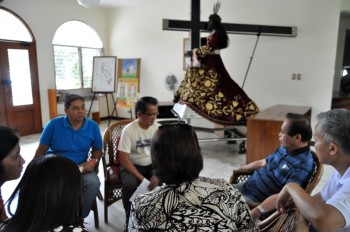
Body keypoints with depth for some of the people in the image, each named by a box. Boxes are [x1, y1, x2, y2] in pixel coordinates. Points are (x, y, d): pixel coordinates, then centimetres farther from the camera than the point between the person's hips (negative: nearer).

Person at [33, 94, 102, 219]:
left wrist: (93, 161, -12)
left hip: (80, 167, 1)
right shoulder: (53, 125, -7)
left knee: (93, 182, -29)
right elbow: (41, 151, 1)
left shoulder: (93, 127, -3)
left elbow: (97, 150, 9)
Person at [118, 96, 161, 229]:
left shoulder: (158, 128, -7)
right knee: (130, 184, -33)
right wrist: (141, 178, -26)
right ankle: (130, 218, -6)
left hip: (152, 165, 3)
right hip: (132, 166, -3)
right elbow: (124, 160, -19)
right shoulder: (129, 130, -18)